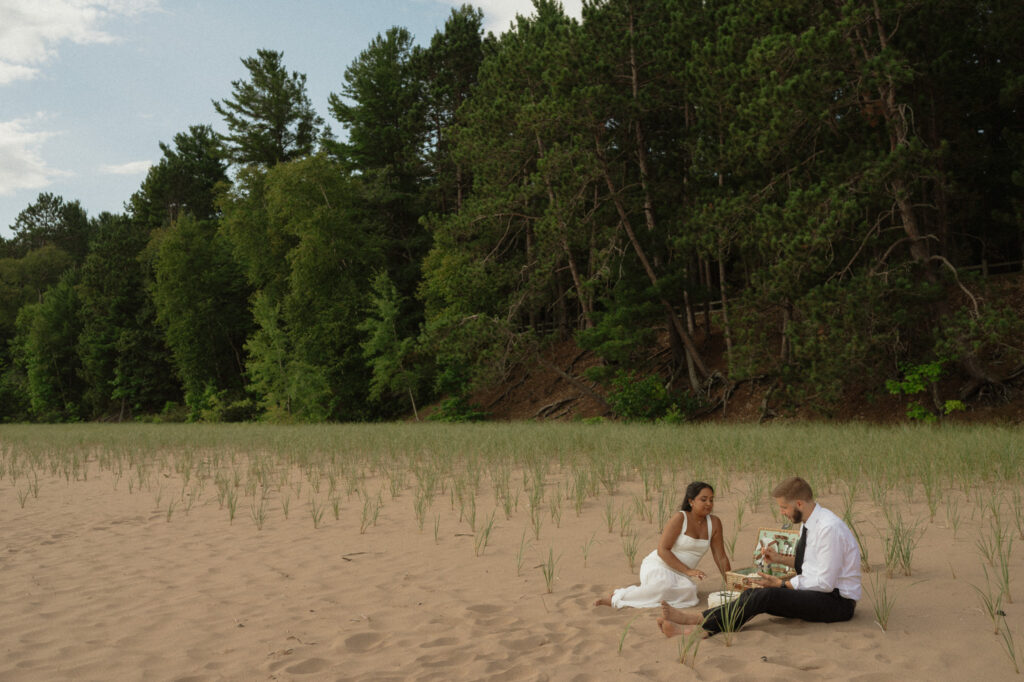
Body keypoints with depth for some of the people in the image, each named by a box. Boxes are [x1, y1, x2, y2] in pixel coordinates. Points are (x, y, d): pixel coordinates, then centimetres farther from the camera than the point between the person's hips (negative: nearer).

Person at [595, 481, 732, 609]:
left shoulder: (714, 523, 4)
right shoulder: (680, 518, -12)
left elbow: (721, 557, 10)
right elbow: (662, 550, -15)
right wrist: (687, 570, -20)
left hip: (679, 575, 5)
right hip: (658, 566, -5)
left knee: (689, 591, -32)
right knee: (664, 586, -40)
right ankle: (616, 598, -19)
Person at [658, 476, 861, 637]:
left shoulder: (829, 528, -22)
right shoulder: (809, 523, 9)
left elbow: (825, 583, -21)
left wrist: (781, 584, -16)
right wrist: (781, 559, 8)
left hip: (836, 601, -9)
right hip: (814, 592, 9)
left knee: (766, 595, -27)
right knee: (753, 594, -12)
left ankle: (697, 620, -29)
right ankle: (695, 629, -26)